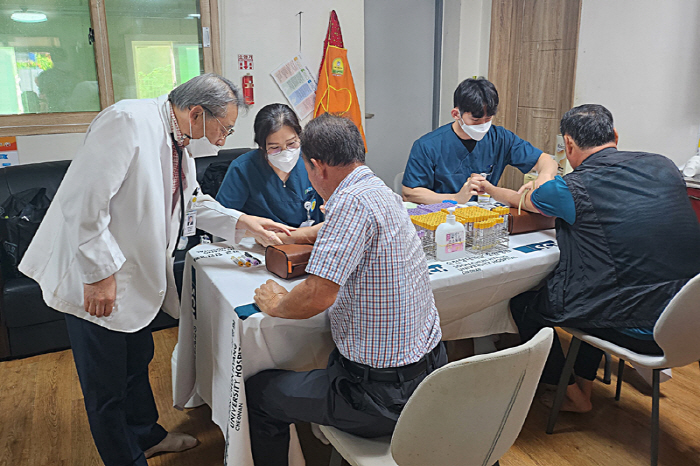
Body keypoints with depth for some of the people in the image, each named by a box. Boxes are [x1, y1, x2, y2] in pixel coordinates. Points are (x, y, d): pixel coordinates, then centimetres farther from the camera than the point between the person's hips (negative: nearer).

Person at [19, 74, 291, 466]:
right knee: (107, 387, 6)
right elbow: (83, 201, -28)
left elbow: (192, 202, 17)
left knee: (138, 360, 25)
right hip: (94, 277, -9)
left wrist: (242, 222, 5)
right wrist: (100, 272, -24)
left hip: (134, 273, 10)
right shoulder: (128, 122, -24)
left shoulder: (180, 142, 5)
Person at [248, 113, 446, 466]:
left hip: (383, 396, -9)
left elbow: (319, 295, -29)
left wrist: (275, 304, -7)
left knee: (258, 391, 9)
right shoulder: (382, 192, 6)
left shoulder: (352, 201, -24)